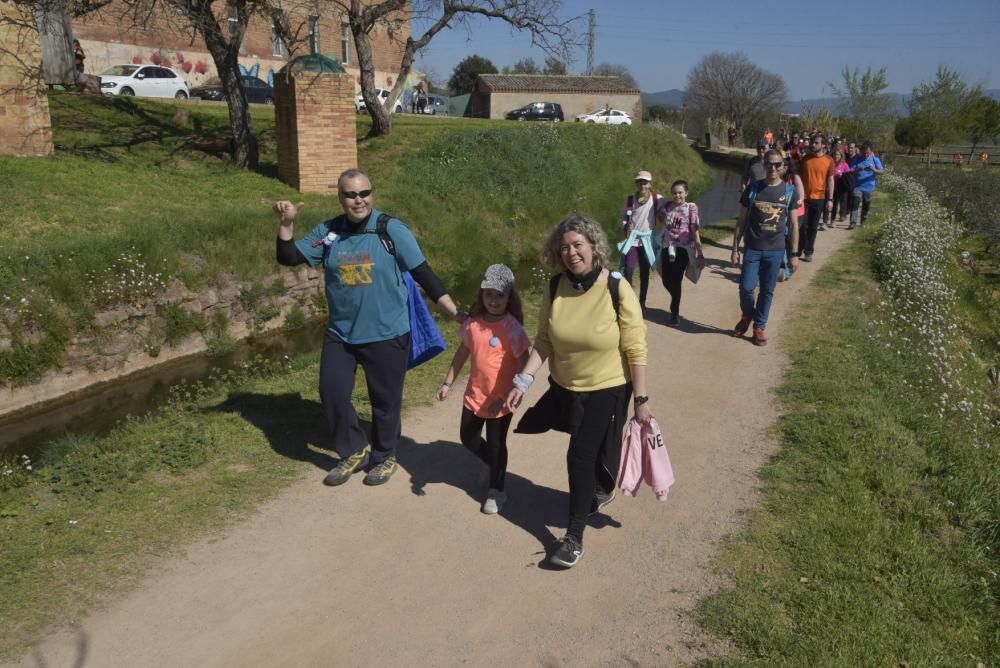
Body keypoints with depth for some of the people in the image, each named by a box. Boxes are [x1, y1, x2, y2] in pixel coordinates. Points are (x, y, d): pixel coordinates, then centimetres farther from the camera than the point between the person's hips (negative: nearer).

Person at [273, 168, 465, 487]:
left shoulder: (392, 230, -11)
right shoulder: (327, 232, 0)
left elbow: (423, 274, -9)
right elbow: (289, 258, 1)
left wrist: (455, 312, -13)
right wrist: (286, 224, -15)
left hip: (386, 334, -3)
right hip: (340, 333, 4)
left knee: (385, 399, 9)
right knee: (331, 393, 5)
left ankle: (385, 457, 32)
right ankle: (354, 451, 29)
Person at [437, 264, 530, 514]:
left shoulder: (511, 327, -19)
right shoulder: (473, 323, -3)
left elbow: (523, 364, -18)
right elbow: (462, 353, 10)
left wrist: (511, 395, -22)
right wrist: (447, 382, 12)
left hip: (500, 399, -5)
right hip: (474, 394, 6)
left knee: (496, 444, 9)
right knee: (468, 437, 19)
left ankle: (496, 490, 29)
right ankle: (494, 465, 46)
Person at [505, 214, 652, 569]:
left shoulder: (617, 289, -20)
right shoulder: (556, 287, -9)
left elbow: (635, 349, -16)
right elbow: (544, 341, -3)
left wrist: (641, 399, -14)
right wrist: (523, 381, -13)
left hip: (607, 390, -4)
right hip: (564, 387, 4)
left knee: (582, 456, -7)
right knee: (588, 452, 22)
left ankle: (574, 538, 7)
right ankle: (600, 492, 53)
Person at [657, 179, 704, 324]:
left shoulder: (691, 208, -5)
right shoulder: (667, 206, 6)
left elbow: (695, 232, -6)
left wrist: (700, 254, -8)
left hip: (683, 249, -4)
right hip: (667, 248, 4)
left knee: (675, 280, -3)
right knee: (666, 280, 5)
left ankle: (675, 312, 15)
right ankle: (675, 307, 34)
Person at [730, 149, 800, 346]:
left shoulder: (790, 191, -1)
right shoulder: (753, 189, -1)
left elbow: (793, 225, 3)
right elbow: (741, 221, 3)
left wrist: (794, 253, 0)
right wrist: (735, 249, 0)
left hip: (775, 250, 0)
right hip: (752, 249, 0)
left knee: (767, 291, 7)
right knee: (746, 287, -5)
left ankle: (759, 327, 22)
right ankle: (747, 316, 24)